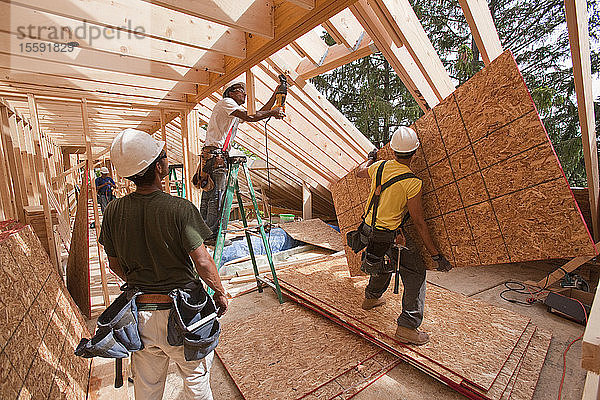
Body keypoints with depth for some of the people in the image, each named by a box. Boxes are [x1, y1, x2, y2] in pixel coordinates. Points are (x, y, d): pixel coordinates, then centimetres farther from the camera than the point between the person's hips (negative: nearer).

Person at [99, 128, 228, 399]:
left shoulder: (113, 211, -7)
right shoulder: (179, 209, -22)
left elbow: (115, 265, 5)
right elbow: (203, 263, -22)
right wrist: (220, 293, -5)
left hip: (138, 313, 5)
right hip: (181, 313, -5)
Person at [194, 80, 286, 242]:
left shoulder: (236, 112, 25)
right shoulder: (225, 102, -3)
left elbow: (260, 113, 22)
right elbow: (250, 117, -16)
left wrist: (275, 95, 18)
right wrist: (272, 112, -4)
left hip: (209, 156, 10)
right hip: (215, 153, -10)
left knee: (208, 197, 12)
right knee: (216, 197, -8)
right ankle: (212, 235, -1)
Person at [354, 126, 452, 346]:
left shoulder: (379, 167, -2)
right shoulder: (412, 182, -18)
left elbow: (360, 172, 22)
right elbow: (419, 223, -15)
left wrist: (371, 158, 42)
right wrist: (436, 255, -7)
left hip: (368, 229, 7)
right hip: (390, 236, -7)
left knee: (385, 262, 31)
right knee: (415, 274, 7)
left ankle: (371, 297, 51)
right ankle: (407, 326, 7)